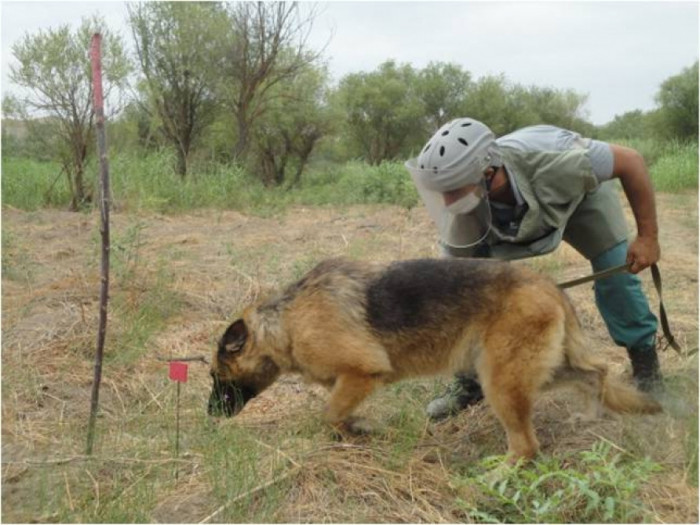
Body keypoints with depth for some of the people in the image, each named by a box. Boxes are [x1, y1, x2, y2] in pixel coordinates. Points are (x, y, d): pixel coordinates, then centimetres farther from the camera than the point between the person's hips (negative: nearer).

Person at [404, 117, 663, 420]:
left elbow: (631, 160, -31)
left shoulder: (553, 160, -48)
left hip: (580, 189, -1)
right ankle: (470, 381, 4)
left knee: (616, 267, -17)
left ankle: (645, 360, 7)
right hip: (511, 208, 2)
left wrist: (648, 237, -28)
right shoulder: (462, 218, -36)